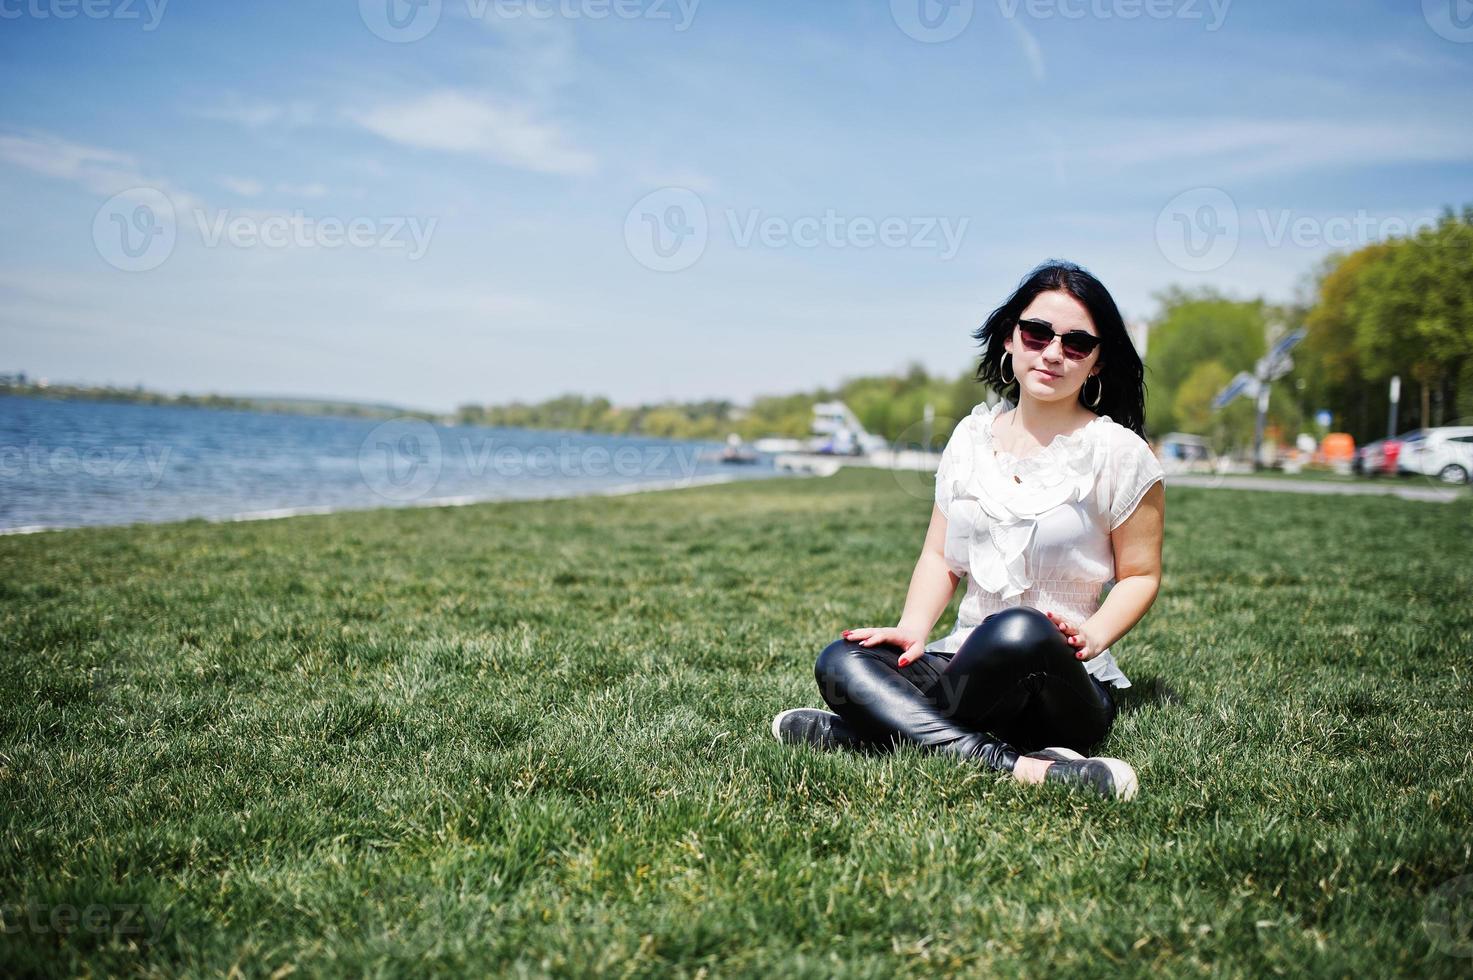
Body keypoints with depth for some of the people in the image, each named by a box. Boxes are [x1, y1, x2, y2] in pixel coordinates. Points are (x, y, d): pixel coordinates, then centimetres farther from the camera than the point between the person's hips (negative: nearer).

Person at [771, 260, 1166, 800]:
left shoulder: (1118, 452, -2)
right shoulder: (973, 435, 9)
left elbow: (1140, 573, 2)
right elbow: (941, 556, 11)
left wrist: (1094, 634, -17)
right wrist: (912, 629, -7)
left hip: (1066, 686, -4)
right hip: (965, 662, 5)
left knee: (1017, 633, -40)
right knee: (840, 663, -22)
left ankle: (865, 727, -18)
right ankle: (1018, 767, -35)